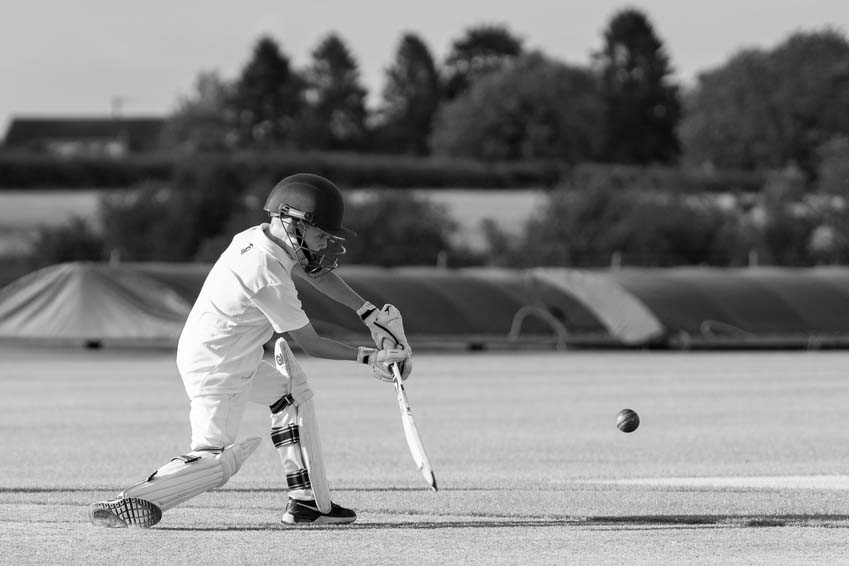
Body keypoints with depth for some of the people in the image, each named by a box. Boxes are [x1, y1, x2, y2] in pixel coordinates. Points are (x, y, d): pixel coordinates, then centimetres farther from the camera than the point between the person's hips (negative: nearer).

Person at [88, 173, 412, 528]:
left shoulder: (258, 238, -1)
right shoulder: (269, 279, -27)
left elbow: (315, 273, 11)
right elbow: (309, 344, -17)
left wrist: (369, 314, 6)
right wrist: (368, 358, -11)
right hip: (218, 372, -10)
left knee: (292, 392, 20)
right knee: (215, 461, -8)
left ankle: (307, 502, 20)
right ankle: (130, 503, -12)